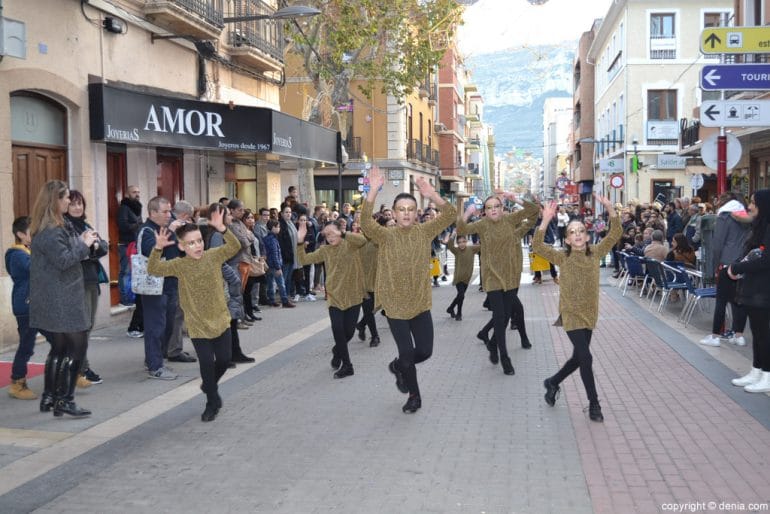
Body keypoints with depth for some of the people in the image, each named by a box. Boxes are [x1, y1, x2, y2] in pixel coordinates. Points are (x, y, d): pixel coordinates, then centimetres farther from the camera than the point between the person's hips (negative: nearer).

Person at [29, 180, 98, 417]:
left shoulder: (56, 226, 15)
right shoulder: (50, 231, -18)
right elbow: (63, 260, -22)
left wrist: (81, 242, 8)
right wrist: (84, 244, -12)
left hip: (54, 302, 11)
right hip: (61, 301, -11)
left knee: (59, 348, 16)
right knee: (77, 347, -5)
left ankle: (49, 397, 23)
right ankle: (65, 401, -1)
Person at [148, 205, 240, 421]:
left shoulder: (213, 256, -5)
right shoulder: (178, 265, -8)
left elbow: (234, 247, -19)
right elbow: (153, 269, -19)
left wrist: (222, 229, -35)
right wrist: (158, 248, -35)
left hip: (220, 320, 2)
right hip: (197, 325, -2)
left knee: (224, 359, 8)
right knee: (207, 363, -5)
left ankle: (210, 386, 40)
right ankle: (212, 401, 17)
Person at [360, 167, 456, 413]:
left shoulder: (424, 232, -2)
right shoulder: (385, 236, -9)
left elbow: (450, 215, -11)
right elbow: (366, 222, -28)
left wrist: (432, 195, -28)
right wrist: (373, 191, -39)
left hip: (420, 304, 3)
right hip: (395, 305, -3)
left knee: (425, 351, 8)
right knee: (406, 352, 1)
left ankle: (398, 366, 40)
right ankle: (414, 395, 26)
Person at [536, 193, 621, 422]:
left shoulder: (595, 254, 0)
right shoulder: (562, 257, -7)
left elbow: (616, 234, -6)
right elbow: (537, 246, -18)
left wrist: (610, 210, -18)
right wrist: (546, 220, -28)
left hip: (589, 313, 4)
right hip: (571, 314, -4)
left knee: (578, 357, 15)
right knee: (586, 357, -11)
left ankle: (552, 383, 40)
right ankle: (594, 403, 4)